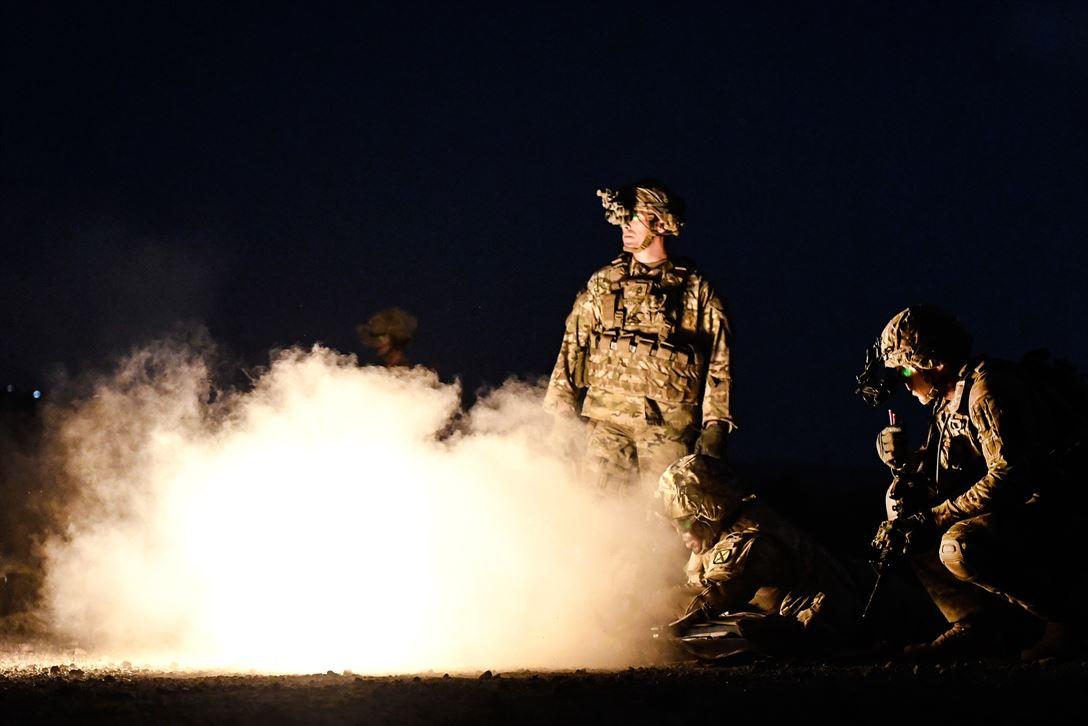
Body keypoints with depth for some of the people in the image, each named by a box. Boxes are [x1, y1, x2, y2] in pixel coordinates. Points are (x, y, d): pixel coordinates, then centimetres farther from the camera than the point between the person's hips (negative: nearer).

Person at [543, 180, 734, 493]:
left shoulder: (696, 290, 7)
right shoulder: (603, 283, 14)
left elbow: (719, 364, 5)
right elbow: (572, 349, 14)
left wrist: (715, 426, -4)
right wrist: (560, 414, 6)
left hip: (670, 428, -2)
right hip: (608, 422, 2)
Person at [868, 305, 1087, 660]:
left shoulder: (988, 388, -18)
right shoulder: (948, 402, 14)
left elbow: (1009, 476, -27)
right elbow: (942, 477, 16)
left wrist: (937, 517, -23)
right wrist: (907, 462, -4)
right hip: (1014, 508, 10)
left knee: (959, 545, -32)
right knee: (907, 511, 6)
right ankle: (973, 624, -2)